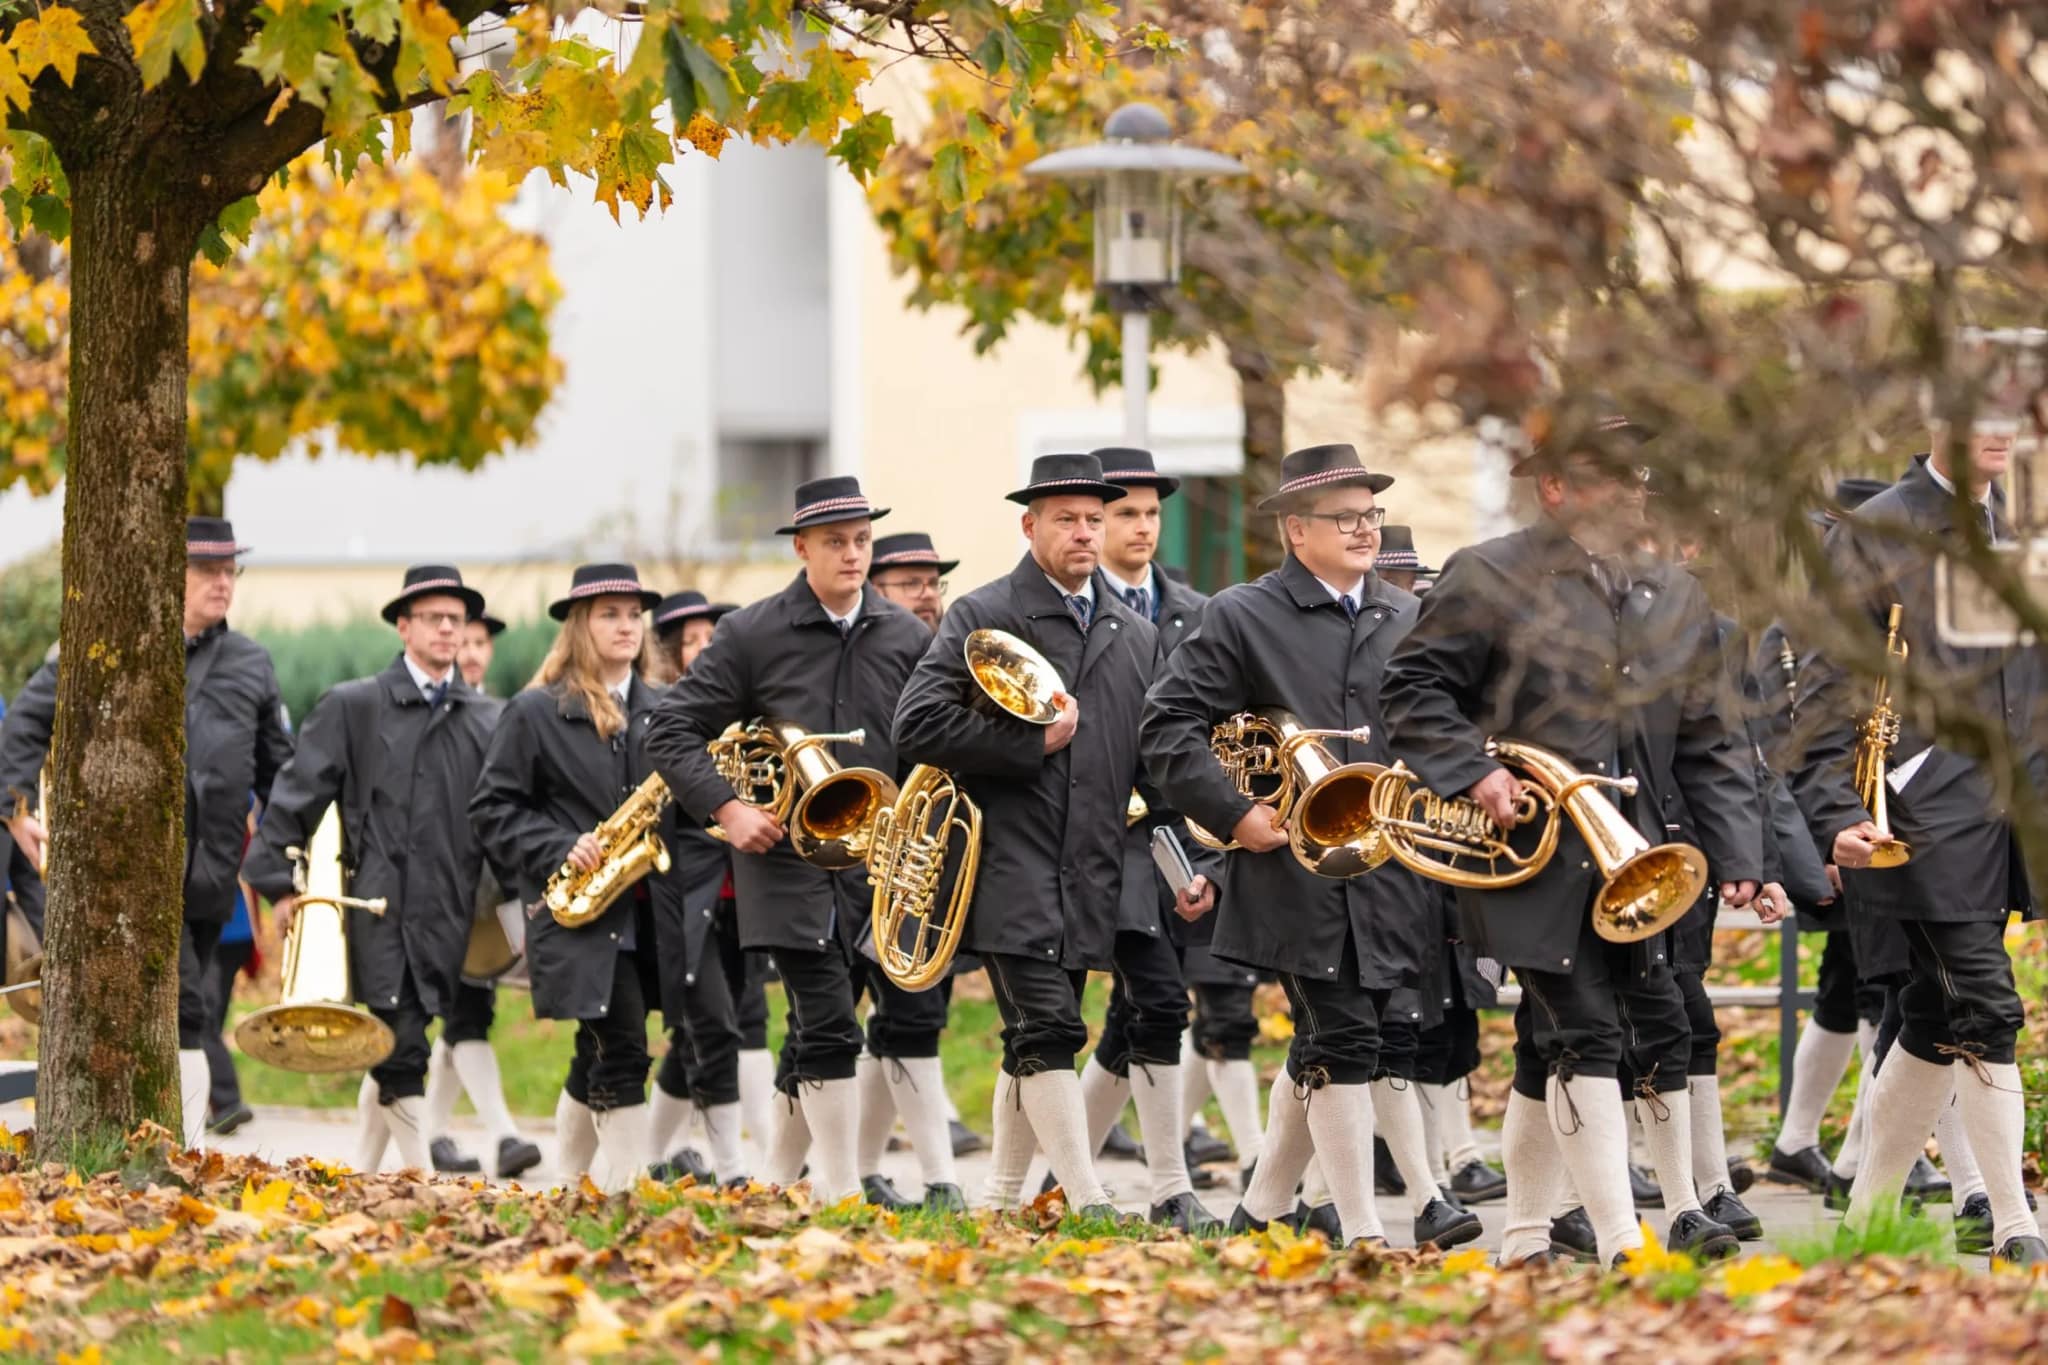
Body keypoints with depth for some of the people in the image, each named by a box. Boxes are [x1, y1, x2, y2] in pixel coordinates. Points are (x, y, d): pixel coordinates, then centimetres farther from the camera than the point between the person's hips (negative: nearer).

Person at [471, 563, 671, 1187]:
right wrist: (561, 851, -16)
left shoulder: (659, 713, 14)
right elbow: (493, 808, -3)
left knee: (597, 1063, 11)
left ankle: (568, 1185, 24)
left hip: (642, 915, 5)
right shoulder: (534, 712, -1)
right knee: (622, 1053, -14)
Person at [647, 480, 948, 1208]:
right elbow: (672, 730, 1)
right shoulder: (752, 634, -1)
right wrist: (727, 808, -10)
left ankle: (939, 1180, 4)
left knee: (912, 1011, -4)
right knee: (827, 1025, -7)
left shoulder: (906, 637, 7)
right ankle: (840, 1193, 0)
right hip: (791, 856, -3)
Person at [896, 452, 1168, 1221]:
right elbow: (918, 726, -11)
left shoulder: (1136, 637, 15)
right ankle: (1089, 1208, -17)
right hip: (1011, 865, -5)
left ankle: (1000, 1203, 19)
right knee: (1049, 1035, -14)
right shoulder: (981, 617, -2)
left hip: (1091, 881, 5)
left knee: (1033, 1047, 11)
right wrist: (1032, 742, -15)